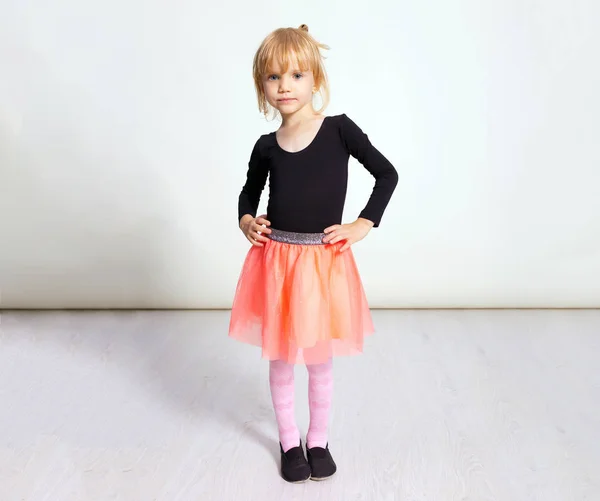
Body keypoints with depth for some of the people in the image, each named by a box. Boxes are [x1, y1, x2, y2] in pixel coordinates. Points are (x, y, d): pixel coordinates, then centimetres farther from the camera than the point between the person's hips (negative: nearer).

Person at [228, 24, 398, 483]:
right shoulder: (266, 146, 1)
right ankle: (289, 442, 32)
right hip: (275, 260, 2)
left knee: (320, 360, 12)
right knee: (280, 360, 12)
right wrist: (246, 221, -1)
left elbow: (388, 175, -1)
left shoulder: (339, 129, -6)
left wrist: (362, 226, -7)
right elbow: (249, 191, 18)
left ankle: (318, 441, 33)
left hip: (325, 261, -2)